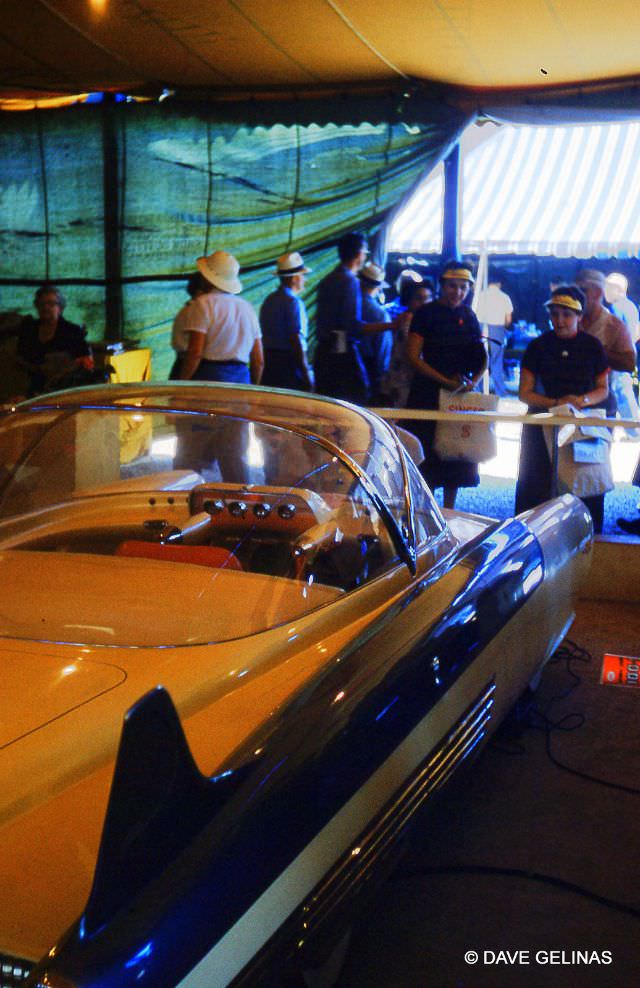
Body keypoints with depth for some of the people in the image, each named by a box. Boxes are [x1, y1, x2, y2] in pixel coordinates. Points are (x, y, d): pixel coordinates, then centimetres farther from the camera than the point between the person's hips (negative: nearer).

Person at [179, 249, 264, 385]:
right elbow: (259, 360, 14)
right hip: (242, 380, 6)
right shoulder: (247, 307, 15)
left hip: (209, 377, -6)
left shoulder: (204, 303, -4)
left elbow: (195, 352, -14)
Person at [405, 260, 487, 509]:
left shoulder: (468, 316, 11)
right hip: (428, 393, -4)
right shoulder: (426, 313, -2)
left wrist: (474, 381, -7)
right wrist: (446, 381, -15)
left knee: (457, 453, 6)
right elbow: (413, 356, -9)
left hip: (461, 395, 5)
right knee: (426, 454, -5)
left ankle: (448, 512, 16)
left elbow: (482, 358, 14)